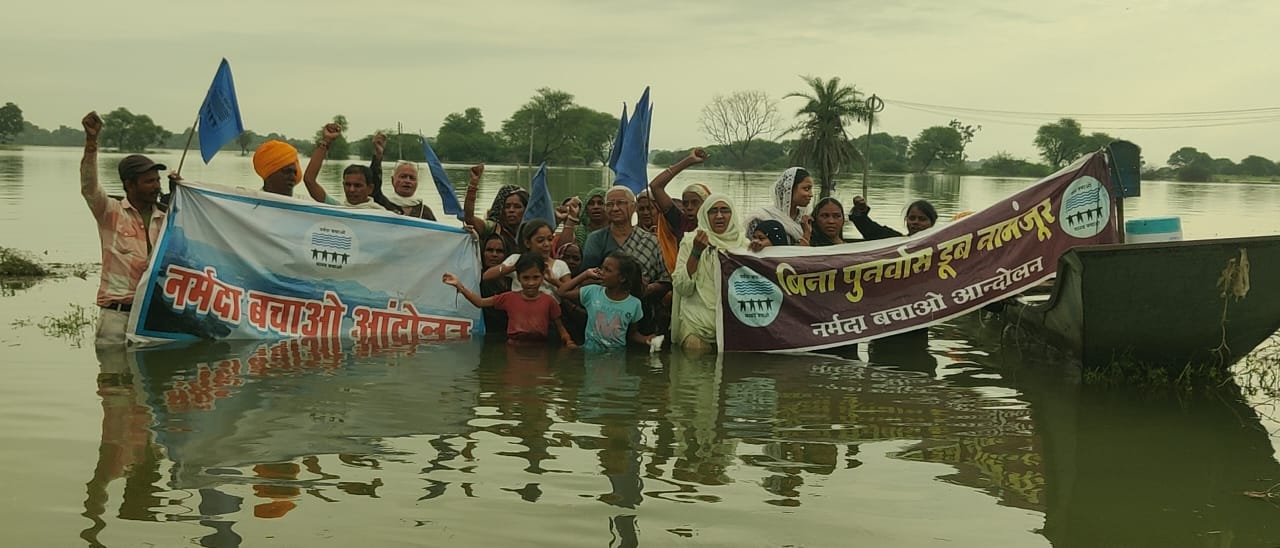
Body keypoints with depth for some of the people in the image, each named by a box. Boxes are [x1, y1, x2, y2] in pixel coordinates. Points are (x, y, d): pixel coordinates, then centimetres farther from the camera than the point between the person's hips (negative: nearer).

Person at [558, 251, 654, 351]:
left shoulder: (634, 304, -3)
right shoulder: (593, 292, 1)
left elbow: (633, 333, 10)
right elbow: (563, 292, 5)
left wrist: (645, 339, -11)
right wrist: (586, 275, 3)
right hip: (591, 351, 1)